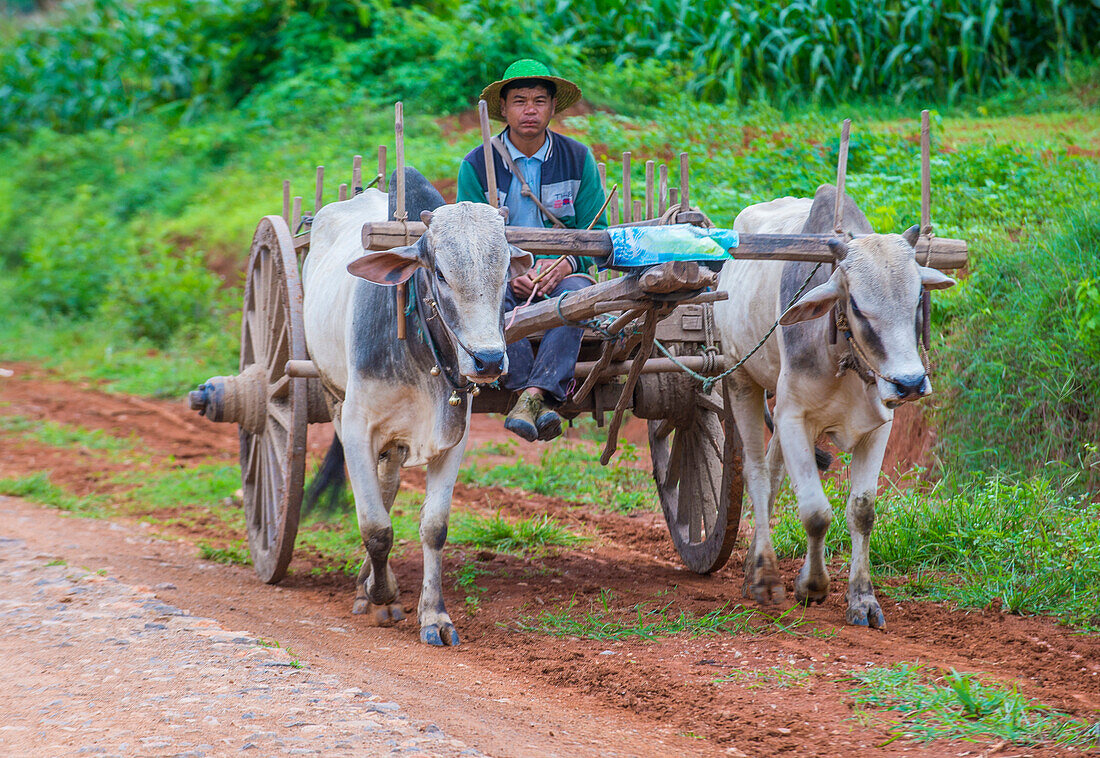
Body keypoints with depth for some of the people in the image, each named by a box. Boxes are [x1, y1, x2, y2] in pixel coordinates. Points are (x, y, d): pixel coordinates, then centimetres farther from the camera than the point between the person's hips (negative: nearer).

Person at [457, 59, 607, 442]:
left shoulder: (578, 160, 5)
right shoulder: (477, 165, 2)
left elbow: (596, 236, 4)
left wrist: (566, 263, -18)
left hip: (559, 277, 0)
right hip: (503, 280, 0)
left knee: (577, 291, -35)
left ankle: (532, 395, -46)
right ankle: (545, 401, -41)